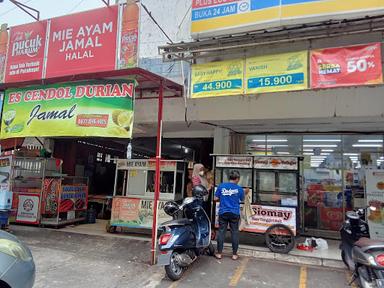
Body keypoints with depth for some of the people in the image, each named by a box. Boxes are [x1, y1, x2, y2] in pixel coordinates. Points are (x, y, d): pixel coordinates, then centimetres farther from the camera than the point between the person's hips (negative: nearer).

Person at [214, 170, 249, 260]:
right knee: (234, 233, 8)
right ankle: (234, 254, 14)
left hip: (223, 213, 1)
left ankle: (219, 253, 11)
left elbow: (215, 199, 0)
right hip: (234, 213, -1)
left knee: (221, 232, 6)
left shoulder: (221, 186, -3)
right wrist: (245, 192, 29)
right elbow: (242, 199, 12)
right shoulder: (239, 188, -3)